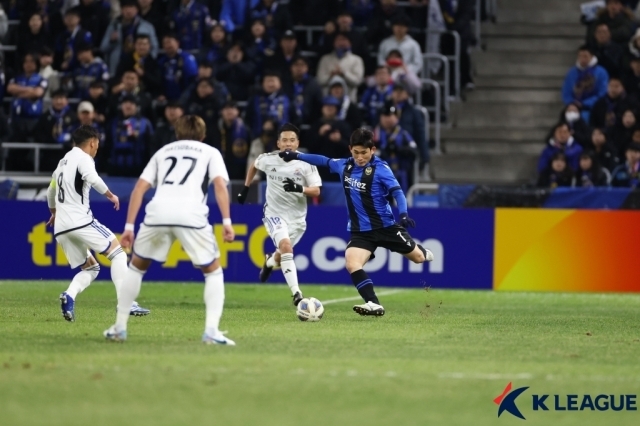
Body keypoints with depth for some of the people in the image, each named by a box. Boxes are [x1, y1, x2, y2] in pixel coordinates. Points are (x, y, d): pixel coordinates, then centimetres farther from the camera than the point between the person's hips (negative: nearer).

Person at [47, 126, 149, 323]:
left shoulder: (63, 162, 24)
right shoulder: (83, 157, -2)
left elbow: (51, 192, 39)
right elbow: (92, 179, -24)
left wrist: (54, 213, 57)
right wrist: (110, 195, -8)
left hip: (61, 228, 8)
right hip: (80, 221, -8)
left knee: (90, 268, 15)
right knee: (117, 252, 1)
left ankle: (69, 295, -15)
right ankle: (126, 304, -12)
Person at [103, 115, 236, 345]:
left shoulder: (163, 151, 31)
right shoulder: (210, 152, 24)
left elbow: (139, 188, 21)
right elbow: (220, 184, 4)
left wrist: (129, 226, 20)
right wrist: (227, 221, 0)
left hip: (158, 211, 2)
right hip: (192, 213, -2)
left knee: (136, 266, 24)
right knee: (213, 271, 14)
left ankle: (119, 327, 20)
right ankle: (212, 331, -1)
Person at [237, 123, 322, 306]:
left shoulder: (306, 163, -10)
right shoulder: (268, 159, -6)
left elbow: (316, 191, -12)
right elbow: (253, 166, 18)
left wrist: (299, 188, -31)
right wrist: (245, 188, 18)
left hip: (297, 217, 2)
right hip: (274, 213, -2)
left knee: (283, 254, 16)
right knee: (286, 246, -27)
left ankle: (270, 262, 56)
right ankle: (296, 294, -31)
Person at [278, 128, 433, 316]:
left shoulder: (380, 168, -13)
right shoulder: (344, 166, 2)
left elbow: (397, 192, -20)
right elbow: (324, 161, 20)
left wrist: (403, 214, -36)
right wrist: (296, 156, 24)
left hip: (385, 226, -3)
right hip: (361, 230, 3)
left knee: (418, 257, 9)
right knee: (352, 264, -22)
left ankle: (422, 251, 49)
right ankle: (374, 305, -24)